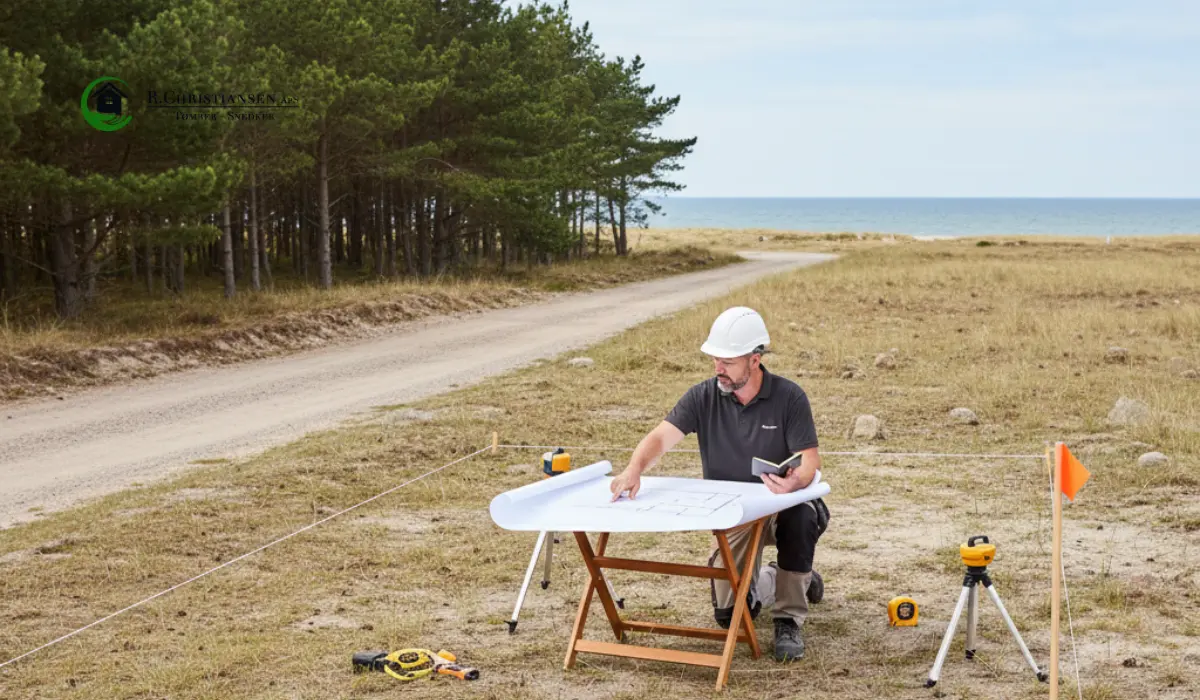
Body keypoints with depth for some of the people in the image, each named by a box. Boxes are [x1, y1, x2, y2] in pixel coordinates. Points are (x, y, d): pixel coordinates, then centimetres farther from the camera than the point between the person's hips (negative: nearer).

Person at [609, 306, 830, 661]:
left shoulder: (789, 397, -14)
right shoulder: (704, 396, -8)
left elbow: (810, 461, -20)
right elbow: (661, 436, -19)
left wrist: (795, 481, -45)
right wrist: (635, 469, -40)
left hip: (780, 507, -2)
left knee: (799, 518, -39)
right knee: (729, 614, -5)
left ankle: (789, 621, -20)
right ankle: (767, 580, 33)